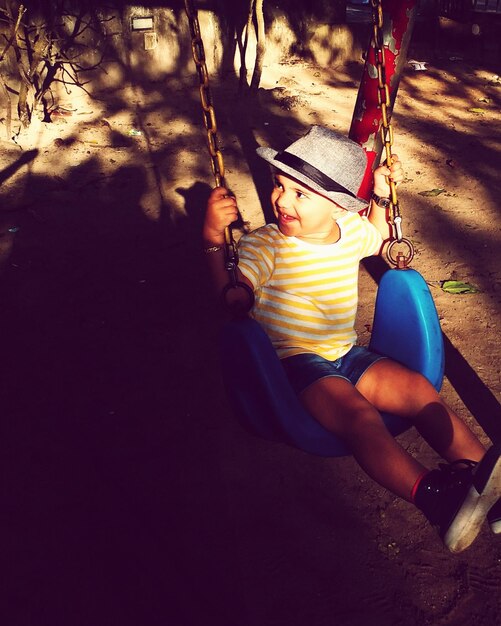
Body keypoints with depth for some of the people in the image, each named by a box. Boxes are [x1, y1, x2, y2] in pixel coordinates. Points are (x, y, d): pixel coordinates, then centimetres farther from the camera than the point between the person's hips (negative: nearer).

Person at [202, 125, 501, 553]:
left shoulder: (350, 228, 6)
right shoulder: (264, 245, -11)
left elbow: (378, 240, 30)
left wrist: (381, 197, 14)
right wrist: (214, 240, -33)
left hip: (346, 354, 6)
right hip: (295, 363, -6)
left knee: (421, 390, -13)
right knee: (359, 415, -31)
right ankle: (435, 498, -43)